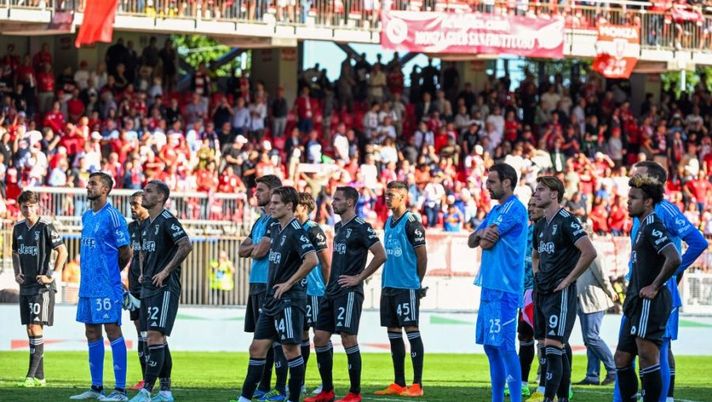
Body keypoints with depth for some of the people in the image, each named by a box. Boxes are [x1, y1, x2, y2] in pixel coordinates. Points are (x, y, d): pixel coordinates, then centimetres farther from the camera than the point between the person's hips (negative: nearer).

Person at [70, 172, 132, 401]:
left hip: (107, 286, -8)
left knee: (112, 330, -7)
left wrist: (110, 272, 5)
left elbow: (126, 253, -8)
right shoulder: (86, 217, 14)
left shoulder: (113, 217, -10)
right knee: (92, 333, 11)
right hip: (88, 285, 8)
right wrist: (88, 270, 12)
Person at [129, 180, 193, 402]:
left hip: (164, 288, -10)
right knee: (157, 339, 11)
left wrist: (165, 271, -20)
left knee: (155, 337, -14)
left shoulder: (167, 221, -11)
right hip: (148, 288, 10)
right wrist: (143, 273, 16)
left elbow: (186, 245, -23)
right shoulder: (146, 224, 16)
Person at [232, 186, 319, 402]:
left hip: (289, 299, -9)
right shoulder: (274, 228, 12)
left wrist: (289, 283, -19)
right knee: (258, 347, 7)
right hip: (271, 299, 9)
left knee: (290, 348, -3)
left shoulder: (295, 231, -14)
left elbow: (312, 260, -26)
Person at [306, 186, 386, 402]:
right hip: (332, 291, 9)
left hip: (349, 292, -9)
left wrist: (358, 278, -13)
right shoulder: (338, 227, 16)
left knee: (348, 339, -8)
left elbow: (380, 255, -17)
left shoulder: (360, 227, -11)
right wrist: (331, 282, 16)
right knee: (320, 338, 7)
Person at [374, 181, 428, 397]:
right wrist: (386, 280, 16)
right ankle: (398, 384, 16)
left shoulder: (411, 223, -11)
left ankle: (417, 385, -4)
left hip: (407, 286, -8)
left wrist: (417, 282, 0)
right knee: (393, 332, 10)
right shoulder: (388, 222, 14)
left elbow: (422, 255, -9)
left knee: (411, 330, -6)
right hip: (388, 285, 8)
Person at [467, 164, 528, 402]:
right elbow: (472, 241, 15)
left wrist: (485, 237, 7)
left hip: (504, 289, -10)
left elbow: (486, 243, -14)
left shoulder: (514, 209, -11)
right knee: (490, 346, 11)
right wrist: (482, 233, -5)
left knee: (504, 346, -11)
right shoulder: (496, 211, 18)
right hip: (490, 287, 10)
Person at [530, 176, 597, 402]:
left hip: (561, 294, -9)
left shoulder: (566, 221, -11)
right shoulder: (540, 226, 16)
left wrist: (568, 280, -16)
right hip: (541, 294, 9)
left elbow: (589, 252, -21)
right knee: (544, 348, 9)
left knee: (553, 348, -13)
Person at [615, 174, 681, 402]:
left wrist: (654, 287, -19)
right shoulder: (643, 227, 18)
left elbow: (674, 259, -27)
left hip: (650, 303, -11)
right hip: (637, 305, 11)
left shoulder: (653, 227, -14)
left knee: (647, 358, -10)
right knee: (622, 359, 12)